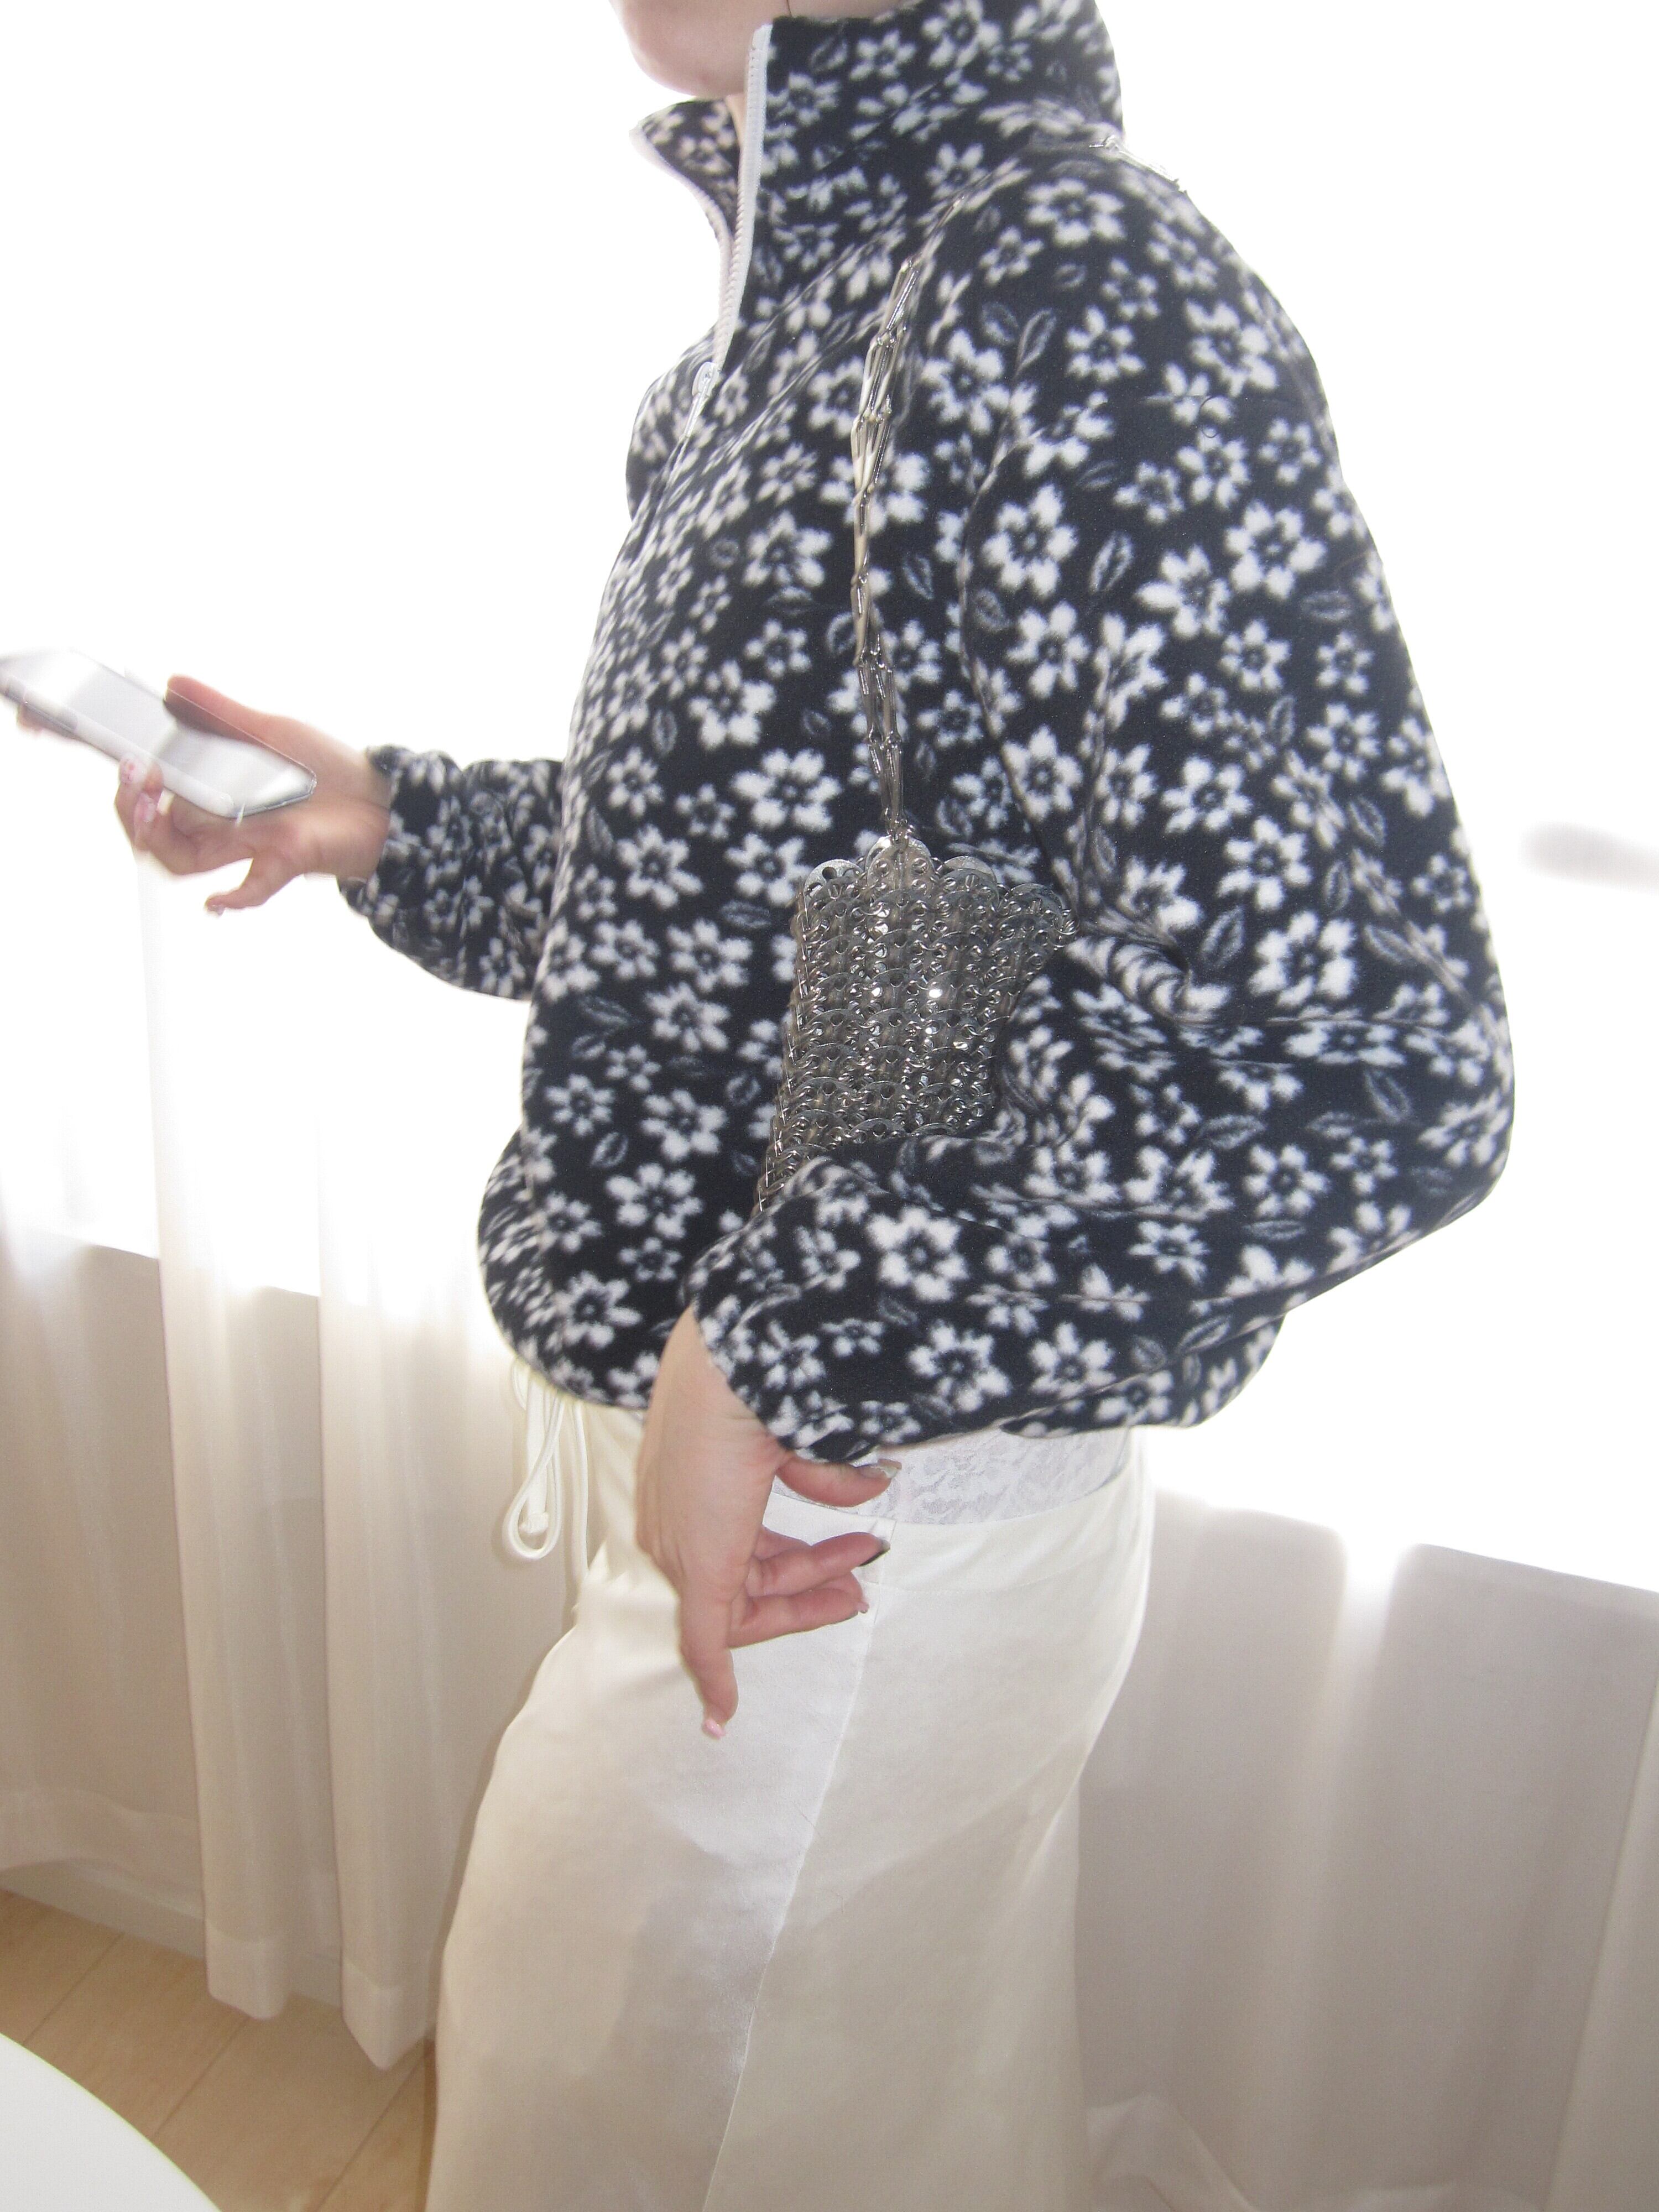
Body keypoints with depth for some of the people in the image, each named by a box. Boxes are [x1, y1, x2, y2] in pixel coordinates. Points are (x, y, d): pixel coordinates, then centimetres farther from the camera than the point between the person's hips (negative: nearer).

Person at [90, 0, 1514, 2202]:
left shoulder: (1079, 287, -23)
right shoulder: (806, 290, 7)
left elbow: (1363, 1067, -30)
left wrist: (779, 1348, -24)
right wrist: (389, 823, 6)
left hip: (853, 1513, -8)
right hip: (736, 1427, 8)